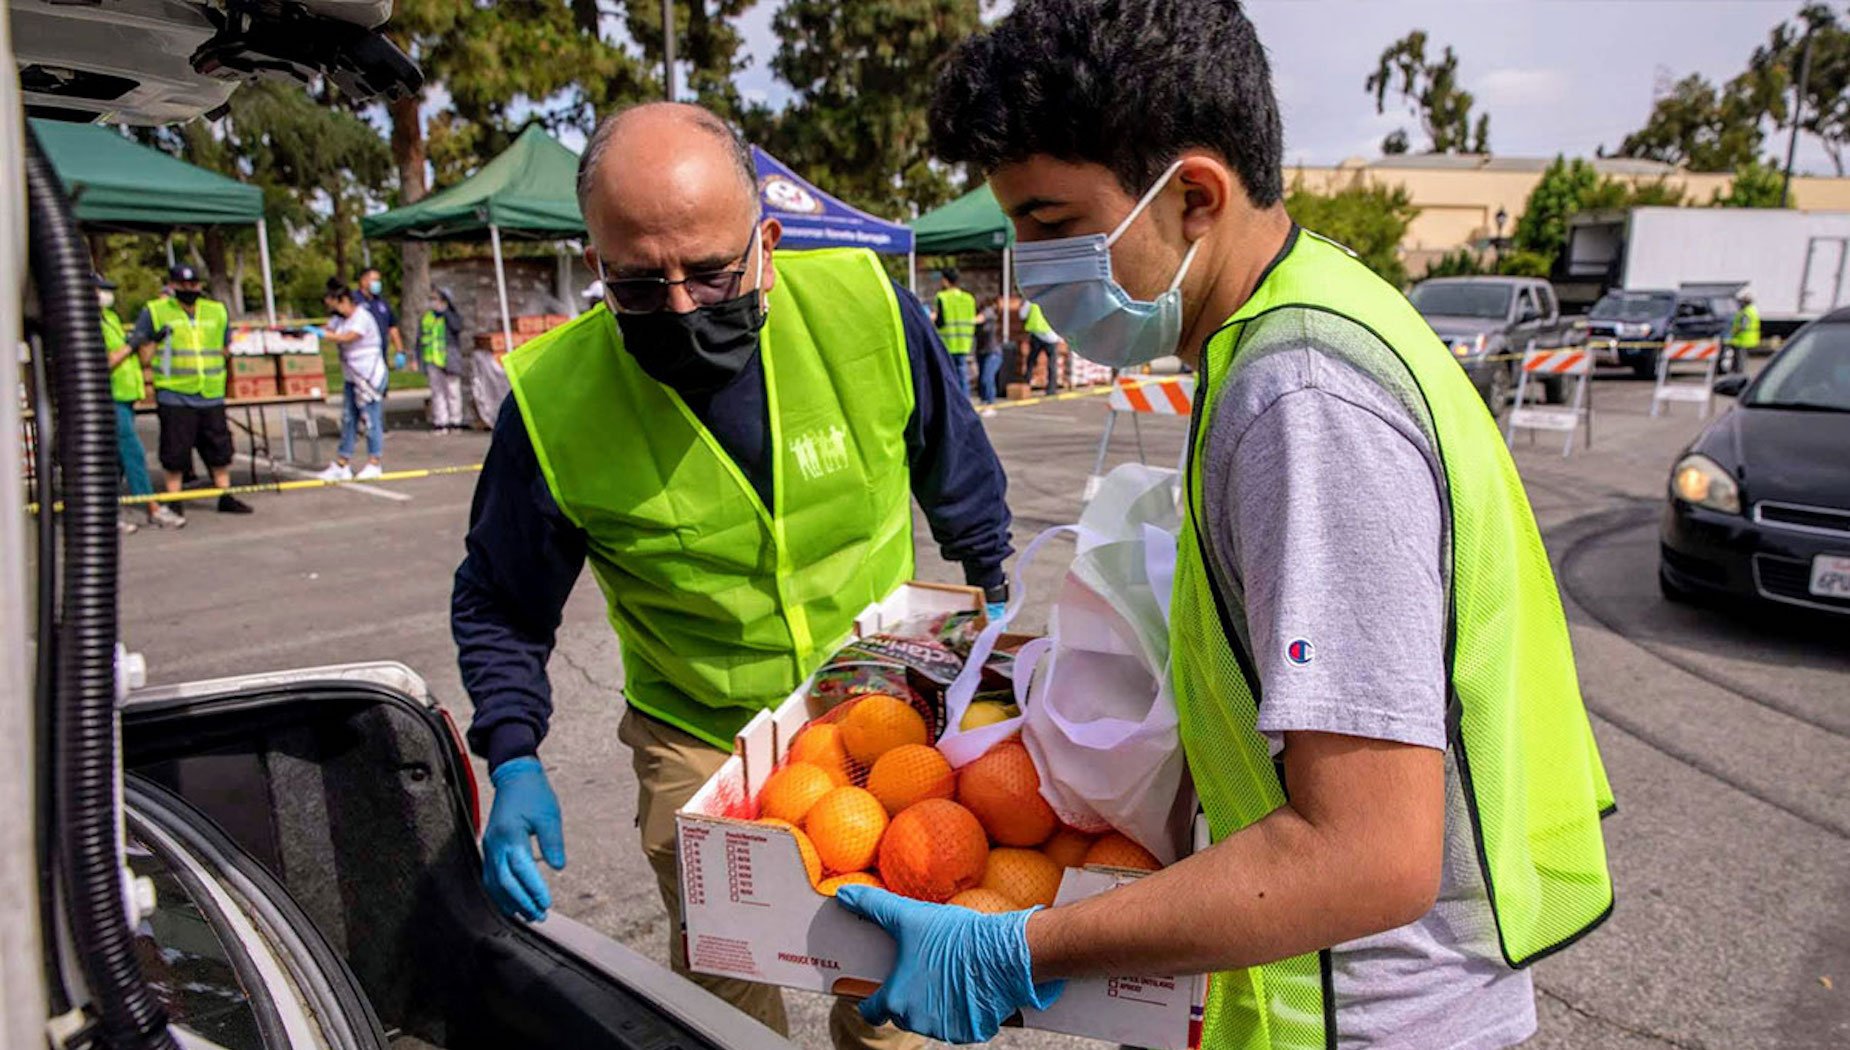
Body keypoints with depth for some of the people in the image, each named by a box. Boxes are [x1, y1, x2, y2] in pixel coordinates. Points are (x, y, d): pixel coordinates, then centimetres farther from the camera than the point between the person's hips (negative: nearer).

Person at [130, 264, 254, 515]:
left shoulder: (218, 311, 12)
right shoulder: (154, 311, 2)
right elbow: (141, 347, 6)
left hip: (211, 395, 3)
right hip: (174, 396, -3)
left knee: (220, 448, 10)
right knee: (175, 452, 1)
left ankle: (226, 497, 21)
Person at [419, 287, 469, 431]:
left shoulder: (452, 316, 2)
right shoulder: (425, 318, 11)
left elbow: (457, 327, -22)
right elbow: (420, 339, 15)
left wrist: (445, 311, -13)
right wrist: (418, 358, 8)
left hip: (449, 359, -3)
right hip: (432, 360, 3)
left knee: (453, 391, 1)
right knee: (437, 391, 4)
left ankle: (455, 421, 8)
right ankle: (440, 421, 7)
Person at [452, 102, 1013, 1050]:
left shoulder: (865, 307, -18)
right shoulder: (552, 403, -19)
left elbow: (959, 469, 2)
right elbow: (498, 606, -3)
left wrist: (995, 602, 9)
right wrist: (514, 760, -14)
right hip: (701, 748, -1)